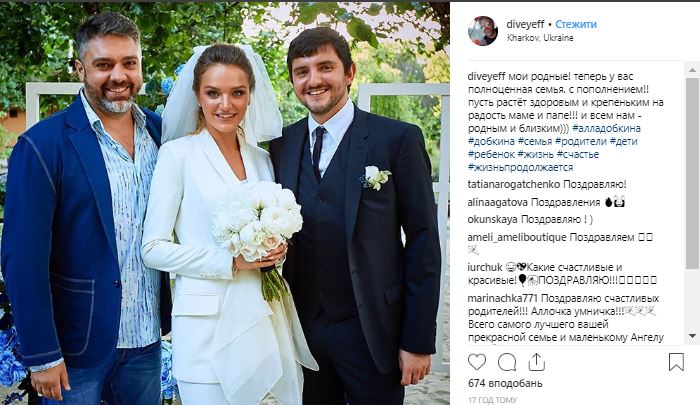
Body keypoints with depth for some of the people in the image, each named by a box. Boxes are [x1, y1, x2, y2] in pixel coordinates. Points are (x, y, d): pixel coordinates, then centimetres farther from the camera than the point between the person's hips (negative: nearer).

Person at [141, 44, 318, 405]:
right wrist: (232, 262, -16)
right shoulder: (177, 154, -6)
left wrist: (277, 250, -3)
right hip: (209, 323, -5)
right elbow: (153, 249, -8)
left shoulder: (262, 159, 10)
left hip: (266, 317, 5)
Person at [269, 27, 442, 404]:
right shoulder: (280, 146, 5)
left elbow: (423, 242, -7)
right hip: (302, 329, 4)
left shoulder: (398, 139, -7)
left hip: (373, 332, -3)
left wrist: (419, 341, -9)